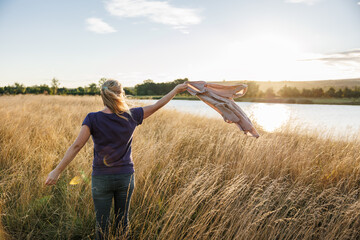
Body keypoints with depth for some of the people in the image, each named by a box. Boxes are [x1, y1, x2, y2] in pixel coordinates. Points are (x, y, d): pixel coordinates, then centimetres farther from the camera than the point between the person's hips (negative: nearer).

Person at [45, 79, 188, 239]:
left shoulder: (93, 119, -14)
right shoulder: (131, 116, -10)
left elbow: (76, 146, -18)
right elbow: (157, 106, 2)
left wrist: (57, 171, -13)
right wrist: (176, 90, 14)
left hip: (101, 179, -1)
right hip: (126, 177, 2)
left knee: (102, 221, 13)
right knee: (122, 218, 17)